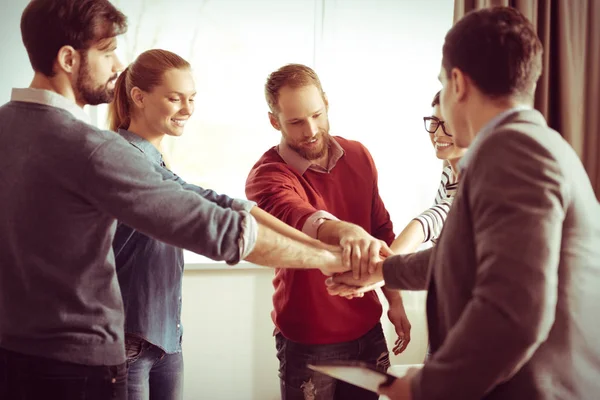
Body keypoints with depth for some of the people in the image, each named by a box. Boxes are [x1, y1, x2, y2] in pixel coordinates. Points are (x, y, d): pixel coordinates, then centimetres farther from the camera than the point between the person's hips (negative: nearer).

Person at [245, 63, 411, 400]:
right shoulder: (267, 176, -16)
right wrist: (344, 232, -58)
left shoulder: (359, 156, 1)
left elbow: (382, 230, 10)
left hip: (367, 327, 5)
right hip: (308, 340, -4)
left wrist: (395, 300, 8)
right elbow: (294, 216, -39)